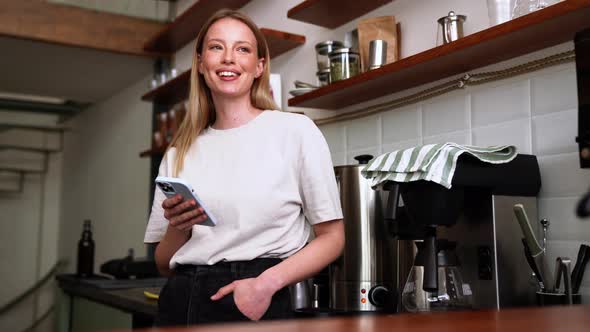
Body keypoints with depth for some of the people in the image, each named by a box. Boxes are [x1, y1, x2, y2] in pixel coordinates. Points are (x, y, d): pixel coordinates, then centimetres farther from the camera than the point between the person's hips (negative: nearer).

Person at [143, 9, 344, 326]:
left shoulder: (296, 130, -3)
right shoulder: (179, 152, 8)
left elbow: (331, 237, -2)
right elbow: (164, 264, 12)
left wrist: (267, 282, -16)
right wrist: (177, 229, -9)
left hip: (256, 304, -3)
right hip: (180, 302, 3)